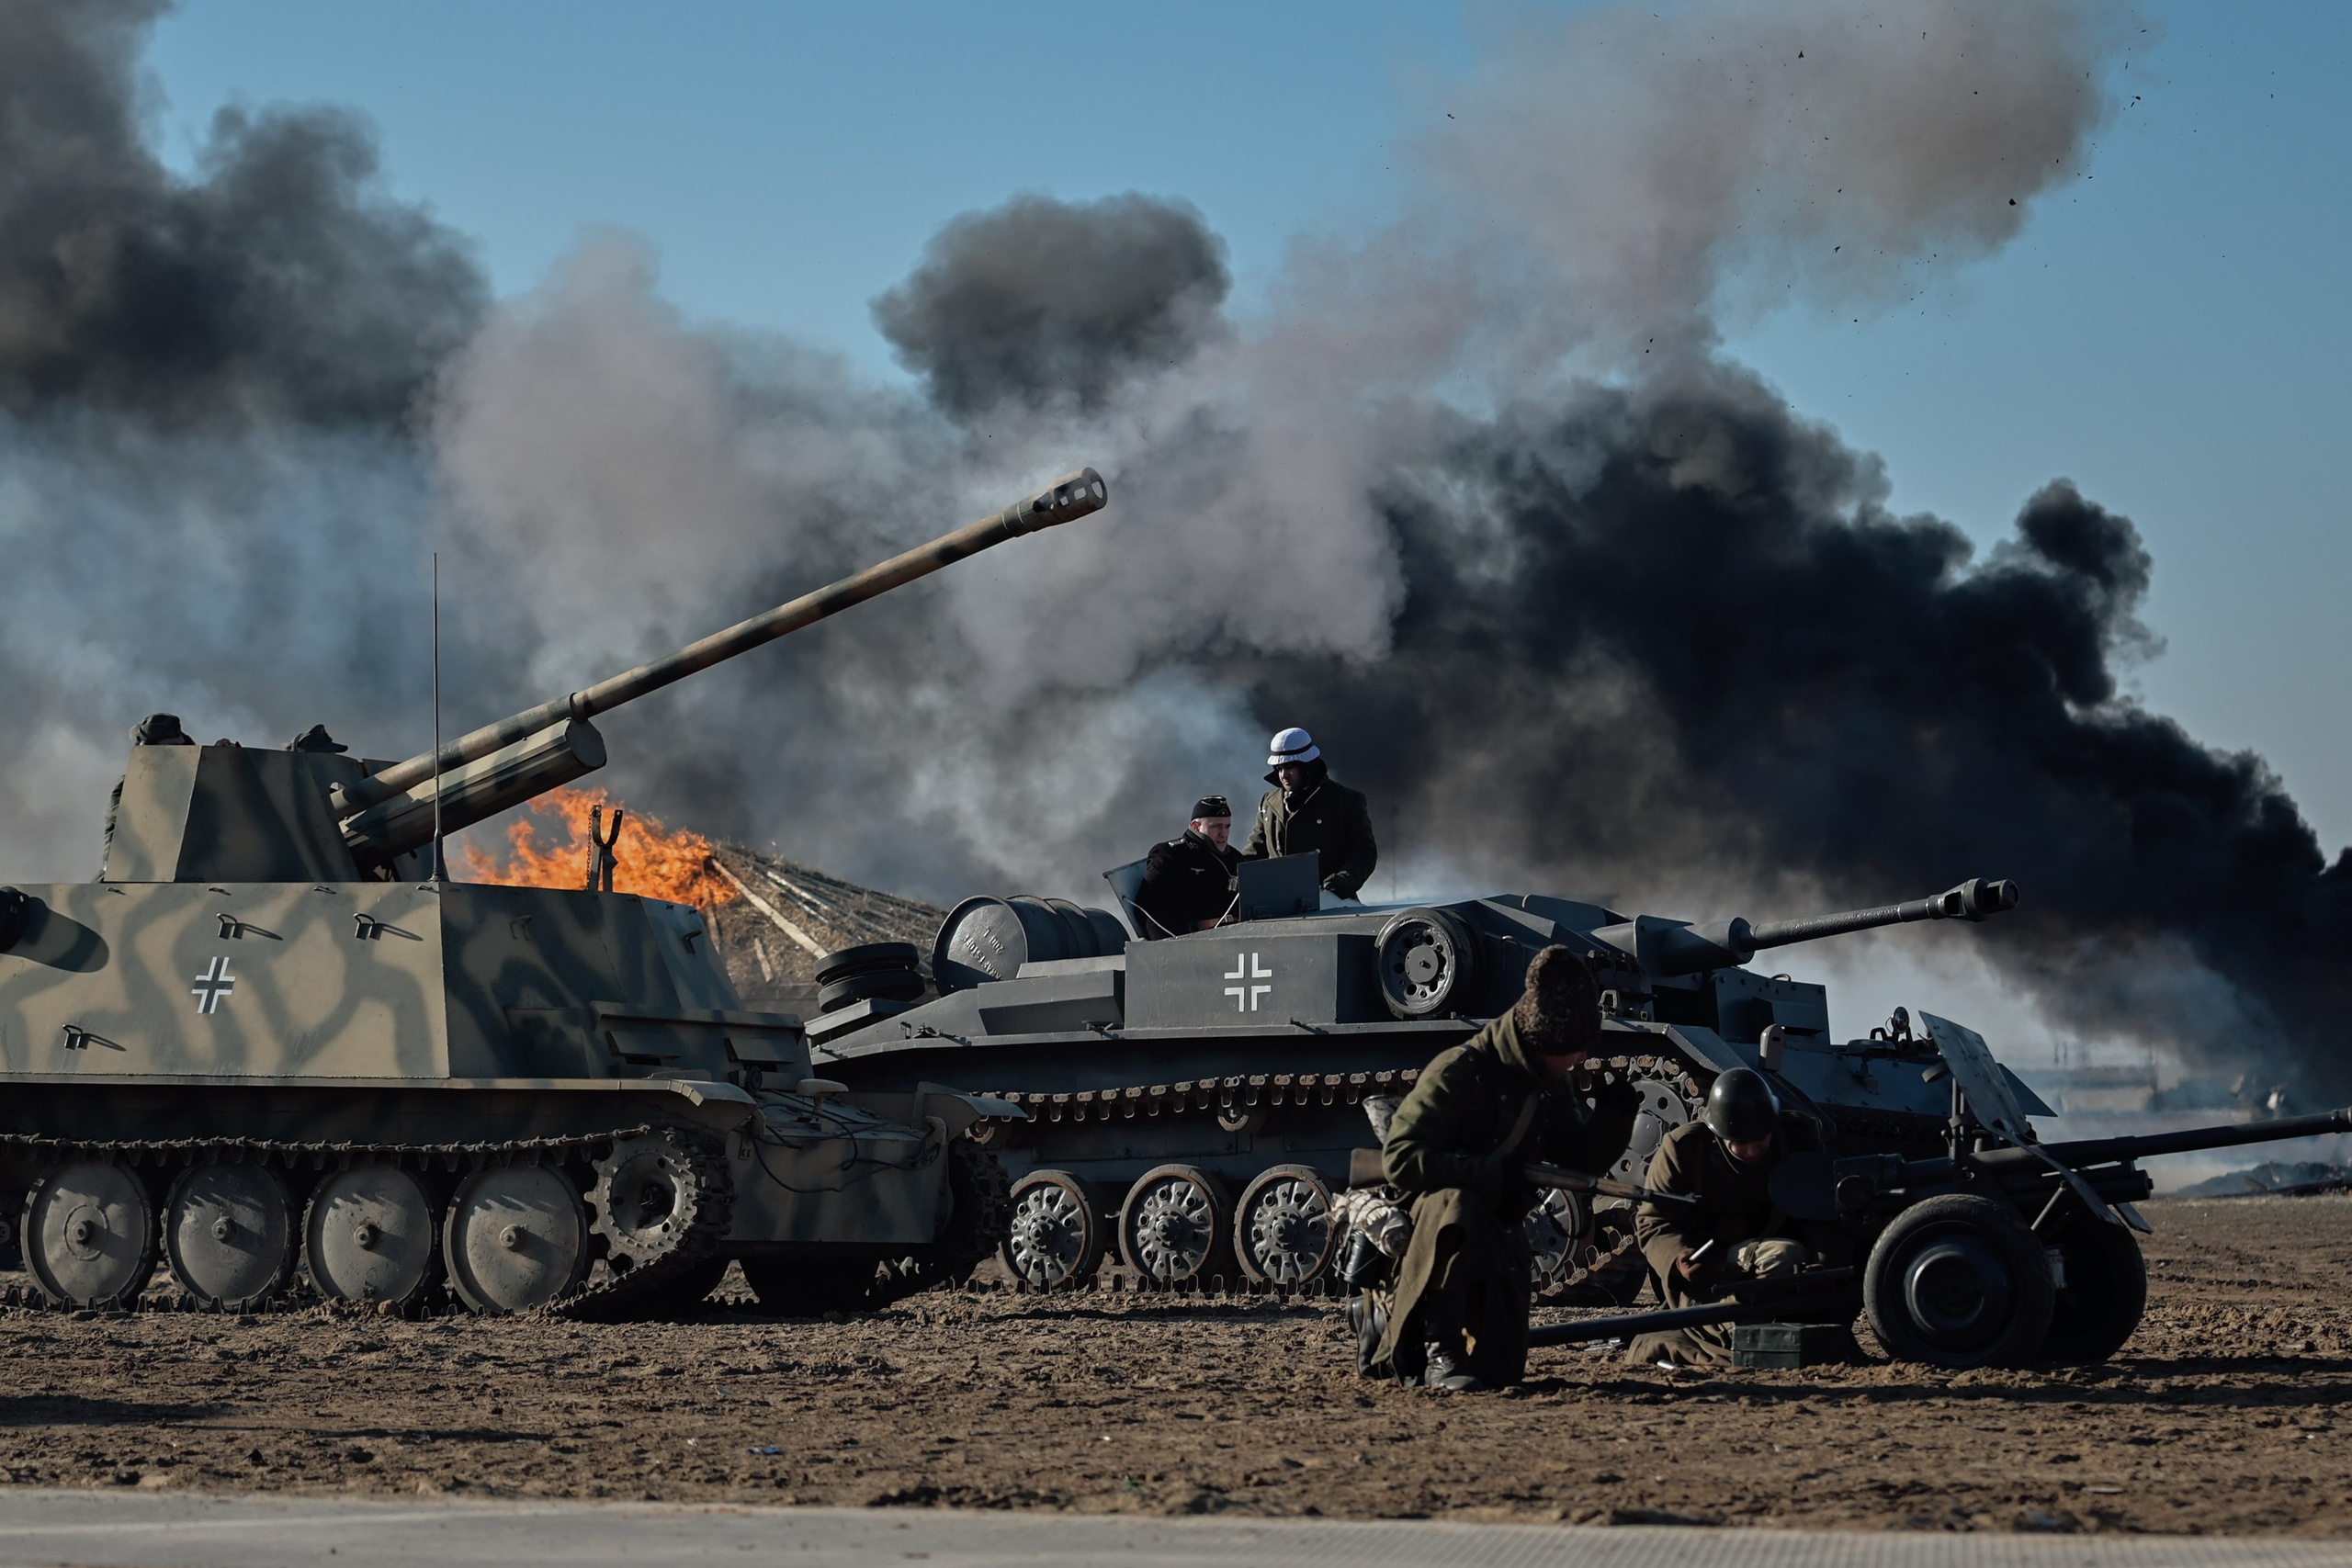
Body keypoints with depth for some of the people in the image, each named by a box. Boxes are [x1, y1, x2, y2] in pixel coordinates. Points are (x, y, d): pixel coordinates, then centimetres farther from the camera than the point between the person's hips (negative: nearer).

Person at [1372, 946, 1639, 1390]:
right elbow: (1399, 1159, -30)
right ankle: (1439, 1354, -35)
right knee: (1457, 1206, -42)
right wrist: (1490, 1174, -37)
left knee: (1502, 1369, 6)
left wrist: (1614, 1118, -13)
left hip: (1498, 1237, 7)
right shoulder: (1457, 1074, -23)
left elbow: (1581, 1161, 7)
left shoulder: (1551, 1085, 0)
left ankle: (1393, 1326, 34)